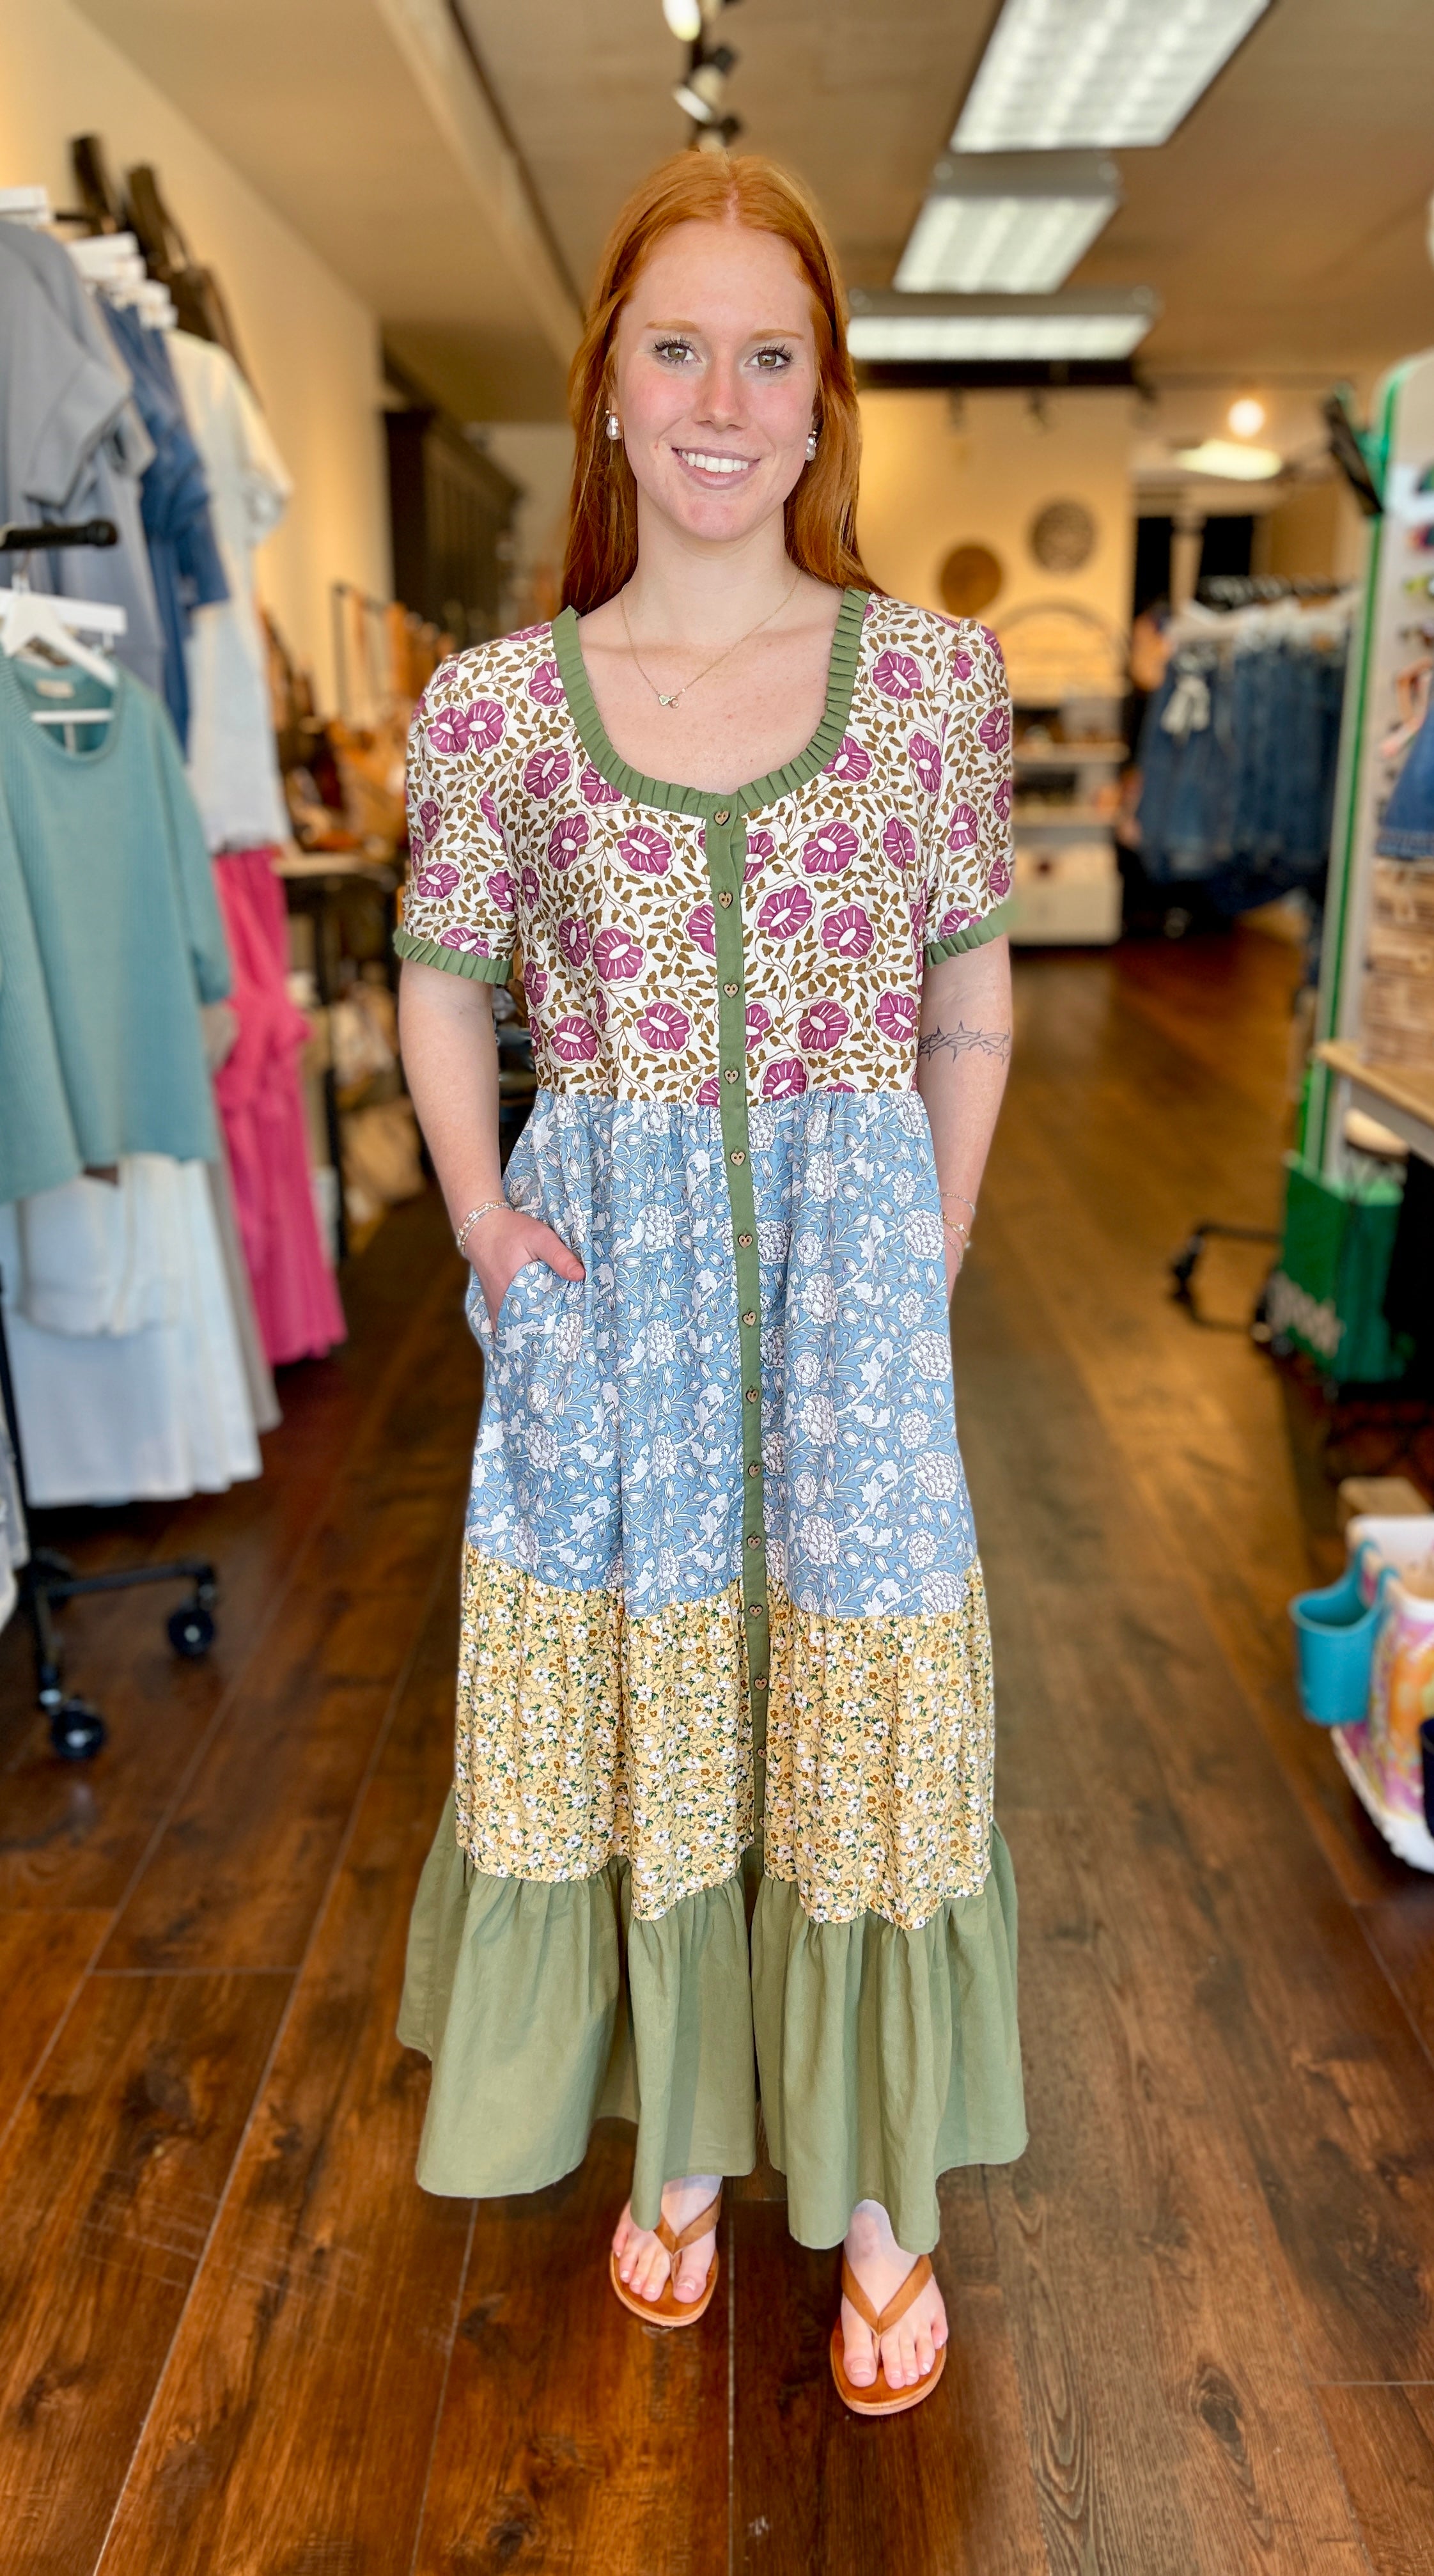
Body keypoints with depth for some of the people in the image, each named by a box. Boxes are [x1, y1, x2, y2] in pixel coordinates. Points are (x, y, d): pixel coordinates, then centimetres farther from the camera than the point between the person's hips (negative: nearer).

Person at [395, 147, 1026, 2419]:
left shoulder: (936, 673, 0)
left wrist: (936, 1247, 1)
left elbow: (971, 989, 6)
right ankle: (677, 2132, 38)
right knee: (632, 1690, 11)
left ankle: (875, 2185, 32)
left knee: (856, 1700, 6)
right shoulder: (496, 703, 0)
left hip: (853, 1264, 0)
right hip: (605, 1279, 1)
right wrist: (484, 1215, -3)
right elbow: (446, 981, 9)